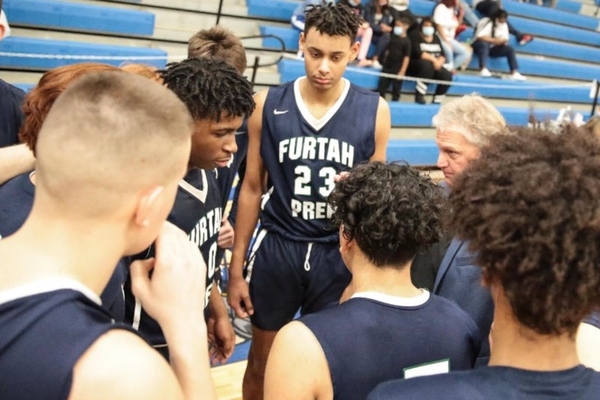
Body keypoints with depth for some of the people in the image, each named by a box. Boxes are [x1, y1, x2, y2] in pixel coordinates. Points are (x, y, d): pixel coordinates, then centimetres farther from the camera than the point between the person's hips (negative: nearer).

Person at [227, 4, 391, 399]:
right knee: (261, 363, 16)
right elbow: (252, 189, 1)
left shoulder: (374, 111, -6)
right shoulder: (268, 104, -5)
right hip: (277, 247, 1)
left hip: (339, 254, 0)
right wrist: (236, 268, 2)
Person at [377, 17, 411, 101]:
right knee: (381, 87, 7)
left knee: (396, 89, 4)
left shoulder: (406, 41, -10)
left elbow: (406, 57, -13)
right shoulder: (393, 37, 8)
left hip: (397, 69, -6)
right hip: (387, 66, 6)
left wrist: (402, 71, -16)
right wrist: (384, 62, 13)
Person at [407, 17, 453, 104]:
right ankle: (419, 96, -33)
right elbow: (417, 53, -18)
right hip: (415, 65, -5)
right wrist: (433, 59, -22)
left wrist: (439, 62, -15)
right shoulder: (415, 35, -3)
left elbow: (442, 55, 8)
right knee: (427, 64, -38)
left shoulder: (436, 38, 15)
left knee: (447, 76, -19)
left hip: (433, 65, 6)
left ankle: (437, 100, -11)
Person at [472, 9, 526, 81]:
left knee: (510, 49, -14)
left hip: (492, 48, 6)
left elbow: (505, 39, 5)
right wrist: (494, 40, -29)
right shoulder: (487, 22, -16)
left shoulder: (504, 25, 5)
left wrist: (503, 41, -20)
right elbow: (479, 36, -28)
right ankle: (483, 69, -51)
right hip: (480, 45, -6)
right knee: (484, 44, -40)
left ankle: (514, 73, -21)